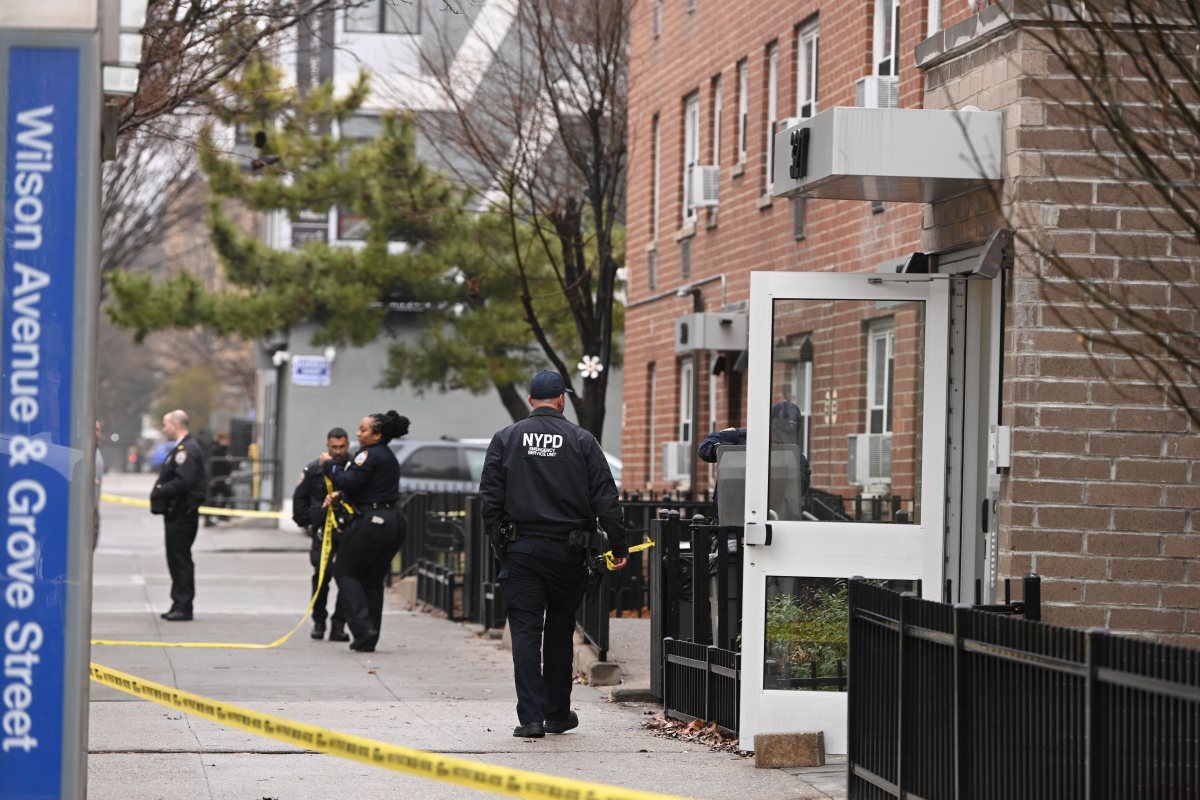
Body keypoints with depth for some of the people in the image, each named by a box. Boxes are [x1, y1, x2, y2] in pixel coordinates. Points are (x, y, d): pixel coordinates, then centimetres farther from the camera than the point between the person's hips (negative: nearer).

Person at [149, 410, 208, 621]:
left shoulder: (187, 449, -16)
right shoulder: (181, 448, 17)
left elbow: (183, 482, -25)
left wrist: (159, 491, -15)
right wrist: (159, 491, 7)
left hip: (181, 514, -10)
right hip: (178, 514, 10)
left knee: (181, 560, -7)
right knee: (177, 559, 13)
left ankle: (183, 606, -4)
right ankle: (179, 604, 18)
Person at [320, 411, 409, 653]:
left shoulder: (370, 456, -12)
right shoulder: (388, 457, 19)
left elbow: (349, 482, -18)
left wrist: (329, 465, -3)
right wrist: (339, 495, 8)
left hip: (371, 522, -9)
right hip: (393, 522, 9)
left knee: (345, 572, 2)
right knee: (373, 579, 14)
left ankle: (363, 628, -11)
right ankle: (369, 640, 12)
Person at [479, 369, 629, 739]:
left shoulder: (506, 439, 2)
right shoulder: (581, 441, 0)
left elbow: (490, 497, -1)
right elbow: (605, 499, -2)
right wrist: (619, 546, 2)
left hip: (522, 551, -1)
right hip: (567, 551, 1)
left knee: (525, 632, -1)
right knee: (560, 632, 14)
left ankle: (531, 716, -10)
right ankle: (558, 714, 22)